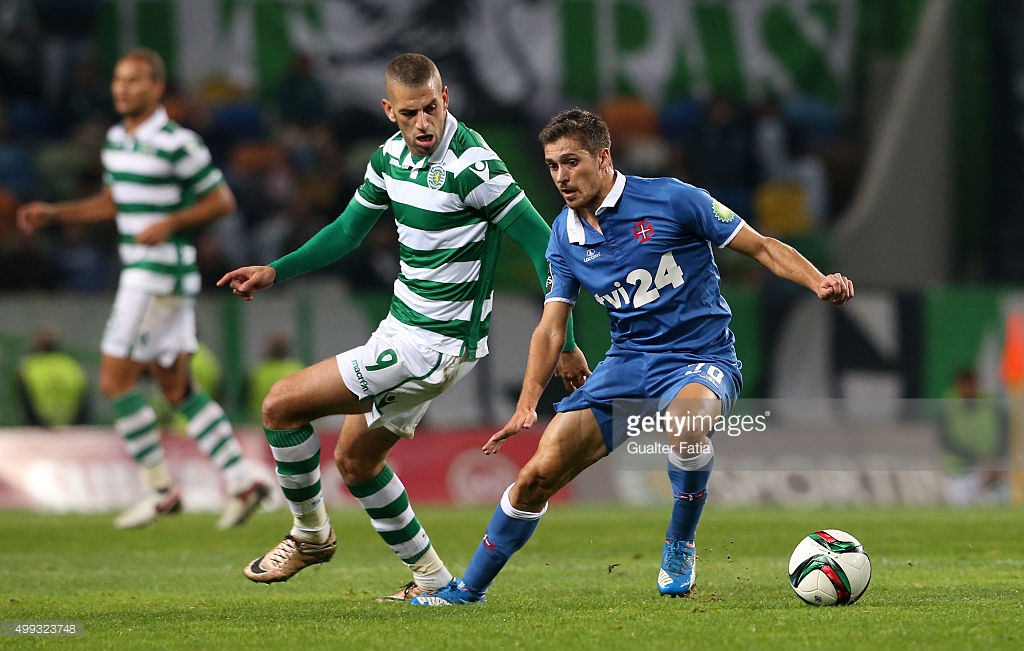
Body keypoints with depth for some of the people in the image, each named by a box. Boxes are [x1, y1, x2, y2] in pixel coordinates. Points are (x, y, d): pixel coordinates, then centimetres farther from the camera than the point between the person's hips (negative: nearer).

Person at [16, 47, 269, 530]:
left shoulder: (178, 144, -14)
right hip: (140, 272, 9)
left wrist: (170, 223, -19)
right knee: (177, 389, 9)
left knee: (115, 380, -8)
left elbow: (222, 200, -8)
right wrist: (53, 213, 13)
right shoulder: (117, 140, 12)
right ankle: (242, 481, 11)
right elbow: (111, 203, 24)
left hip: (163, 272, -9)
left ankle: (159, 487, 0)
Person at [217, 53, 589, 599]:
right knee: (355, 460, 20)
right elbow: (348, 230, 18)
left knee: (281, 405, -6)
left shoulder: (471, 164, -23)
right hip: (402, 327, 9)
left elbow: (541, 242, -19)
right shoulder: (391, 157, 3)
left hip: (436, 345, -9)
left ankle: (310, 534, 14)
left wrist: (563, 343, -19)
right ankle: (432, 578, 26)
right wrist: (275, 272, 8)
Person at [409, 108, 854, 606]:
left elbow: (761, 247, -7)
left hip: (700, 357, -5)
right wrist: (527, 405, -5)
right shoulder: (565, 235, 5)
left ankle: (679, 547, -14)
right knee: (538, 474, -4)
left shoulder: (669, 199, -11)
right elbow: (551, 326, 7)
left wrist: (818, 282, -24)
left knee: (686, 422, -40)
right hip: (627, 360, 5)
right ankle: (470, 588, 16)